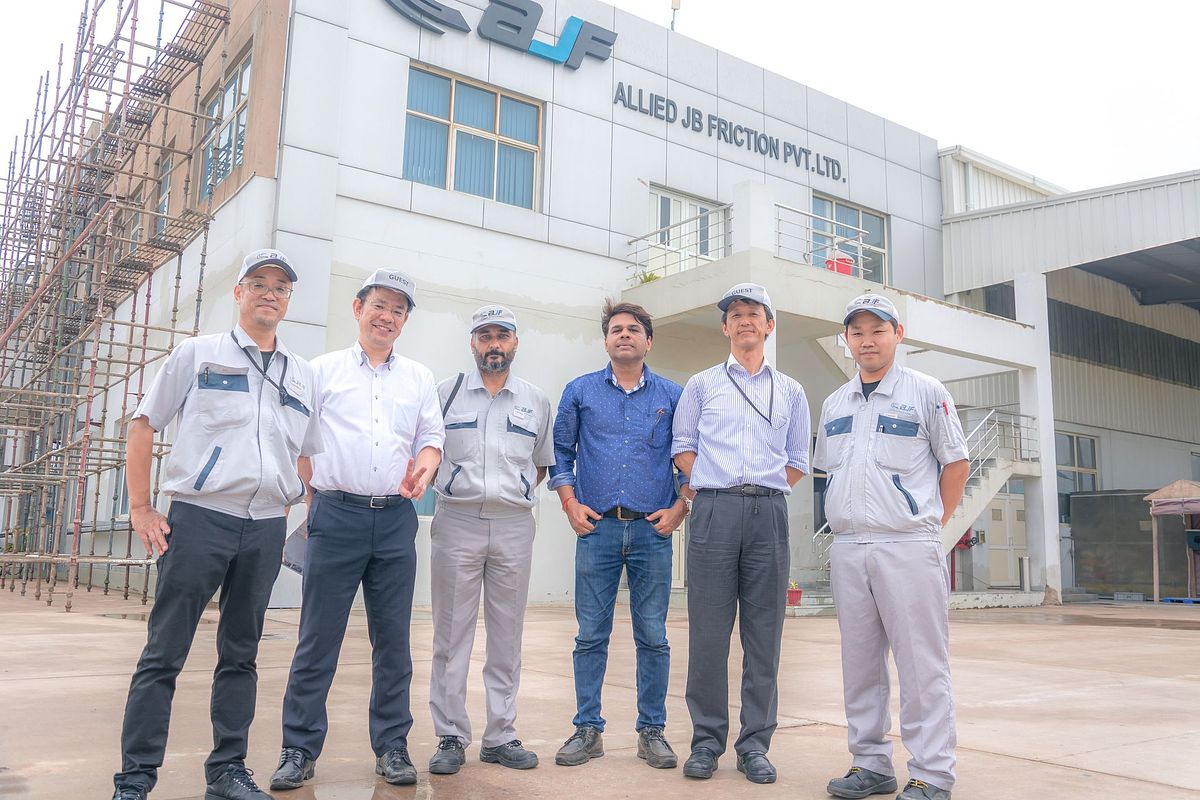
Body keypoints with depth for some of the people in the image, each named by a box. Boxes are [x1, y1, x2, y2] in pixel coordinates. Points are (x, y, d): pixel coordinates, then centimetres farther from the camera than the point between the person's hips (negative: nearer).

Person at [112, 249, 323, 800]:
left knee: (241, 654, 11)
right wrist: (141, 509, -1)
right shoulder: (197, 353, 5)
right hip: (199, 519, -3)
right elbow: (143, 426, 5)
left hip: (267, 528, 4)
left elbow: (309, 455, 19)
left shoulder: (302, 375, 14)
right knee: (164, 652, -1)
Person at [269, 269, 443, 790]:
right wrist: (314, 500, -2)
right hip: (336, 513, -2)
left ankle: (392, 745, 17)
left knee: (393, 638, 6)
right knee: (318, 636, 1)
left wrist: (424, 468, -6)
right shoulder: (324, 370, 8)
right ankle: (299, 748, 12)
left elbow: (431, 437, 16)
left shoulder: (419, 378, 15)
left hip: (396, 518, 2)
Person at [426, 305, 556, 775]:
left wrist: (516, 493, 6)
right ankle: (450, 738, 11)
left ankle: (500, 736, 16)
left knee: (507, 635, 6)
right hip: (457, 522, -1)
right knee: (452, 634, 1)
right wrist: (445, 486, -1)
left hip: (514, 526, 2)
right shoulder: (446, 393, 6)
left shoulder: (537, 401, 11)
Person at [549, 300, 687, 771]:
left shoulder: (673, 396, 9)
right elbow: (561, 453, 12)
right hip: (597, 526, 0)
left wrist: (679, 508, 0)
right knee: (591, 635, 3)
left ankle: (652, 731, 16)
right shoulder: (580, 391, 9)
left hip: (653, 530, 0)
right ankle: (588, 729, 15)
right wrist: (570, 503, 1)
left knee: (653, 637, 4)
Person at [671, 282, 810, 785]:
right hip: (714, 510, -1)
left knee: (764, 634, 2)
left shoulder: (790, 391, 17)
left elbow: (798, 460, 18)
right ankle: (706, 740, 8)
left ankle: (754, 744, 11)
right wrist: (705, 488, 0)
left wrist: (767, 494, 5)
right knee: (708, 631, -1)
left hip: (769, 512, 1)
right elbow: (683, 445, 12)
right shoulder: (701, 385, 14)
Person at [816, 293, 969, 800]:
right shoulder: (834, 404, 16)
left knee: (922, 664, -3)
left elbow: (956, 464, 3)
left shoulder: (926, 392, 1)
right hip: (846, 548, 5)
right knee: (859, 662, 10)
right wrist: (849, 522, 14)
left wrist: (931, 523, 1)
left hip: (907, 548, -5)